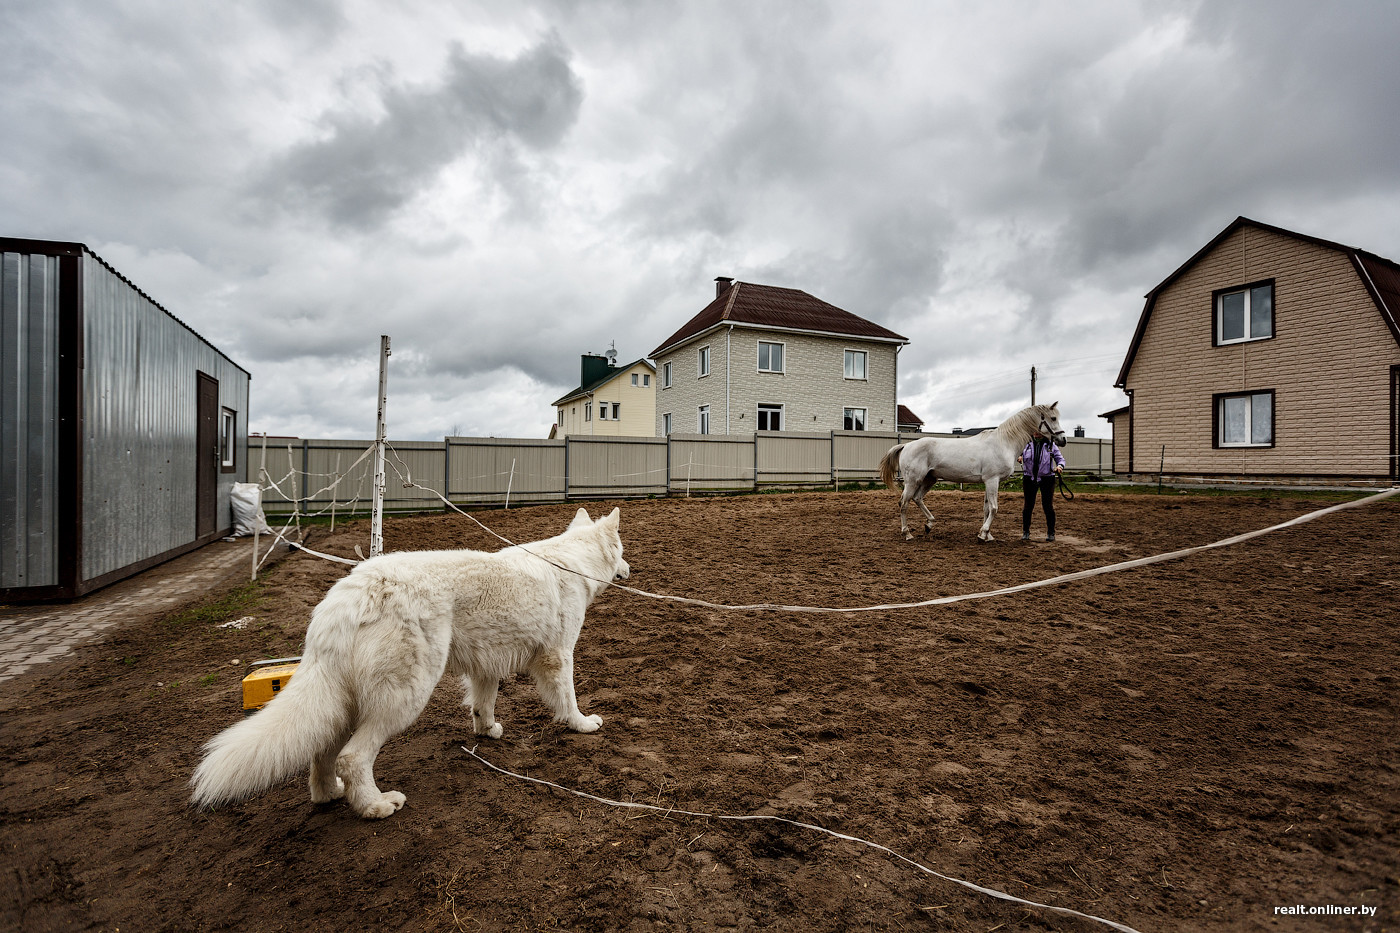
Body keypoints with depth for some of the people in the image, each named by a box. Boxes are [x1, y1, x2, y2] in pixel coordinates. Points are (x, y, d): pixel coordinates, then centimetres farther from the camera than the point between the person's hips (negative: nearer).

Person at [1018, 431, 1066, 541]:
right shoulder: (1026, 443, 2)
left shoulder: (1051, 445, 0)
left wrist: (1060, 466, -18)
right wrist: (1018, 458, -17)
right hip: (1029, 478, 1)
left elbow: (1060, 458, 4)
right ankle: (1025, 532, 17)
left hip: (1046, 478, -1)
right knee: (1028, 506, 6)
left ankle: (1051, 533, 15)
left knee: (1048, 506, 2)